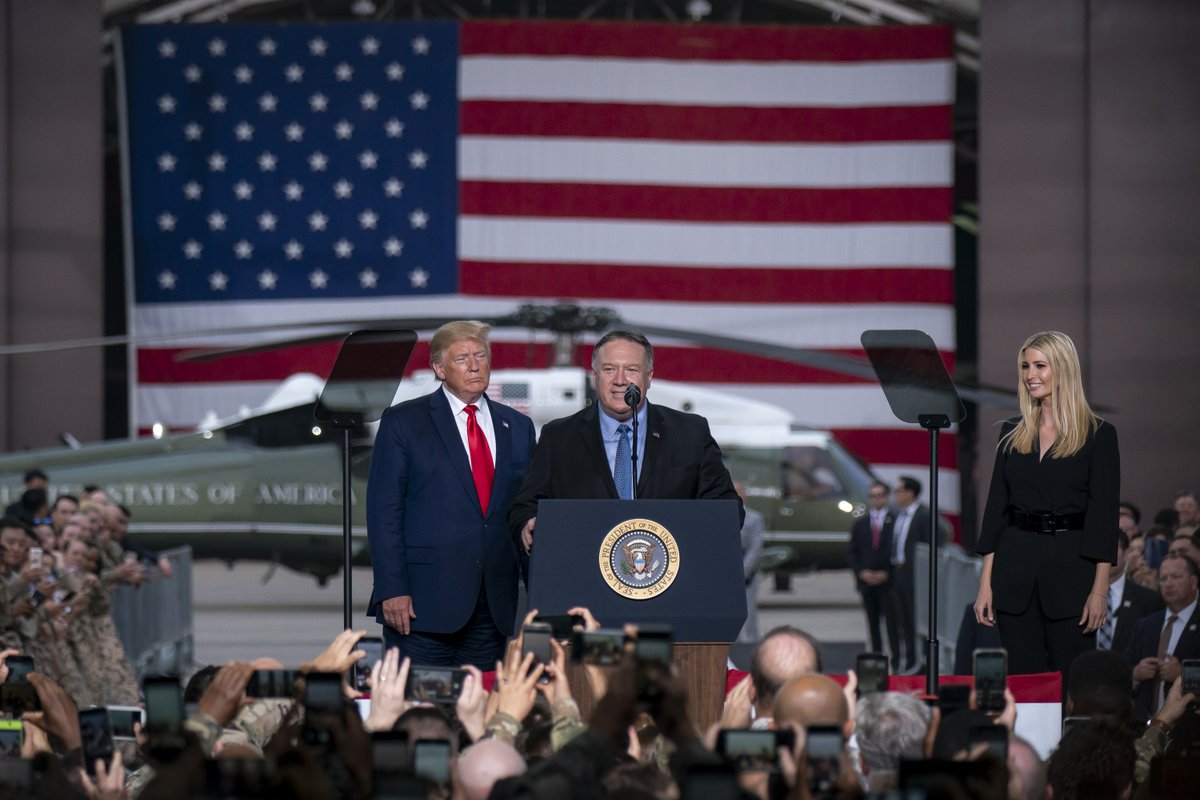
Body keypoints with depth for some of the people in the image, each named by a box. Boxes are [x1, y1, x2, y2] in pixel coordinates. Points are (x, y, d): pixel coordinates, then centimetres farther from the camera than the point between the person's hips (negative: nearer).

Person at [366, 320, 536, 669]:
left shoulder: (517, 427, 15)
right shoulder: (403, 422, 3)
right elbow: (383, 512, -2)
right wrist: (392, 590, -11)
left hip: (494, 608, 4)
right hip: (424, 603, -4)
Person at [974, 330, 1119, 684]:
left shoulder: (1098, 435, -2)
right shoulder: (1012, 434, 10)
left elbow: (1104, 514, -6)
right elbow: (996, 506, 10)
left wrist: (1100, 589, -12)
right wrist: (985, 584, 5)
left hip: (1071, 566, -4)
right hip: (1015, 569, 4)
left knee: (1072, 681, -2)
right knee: (1023, 678, 3)